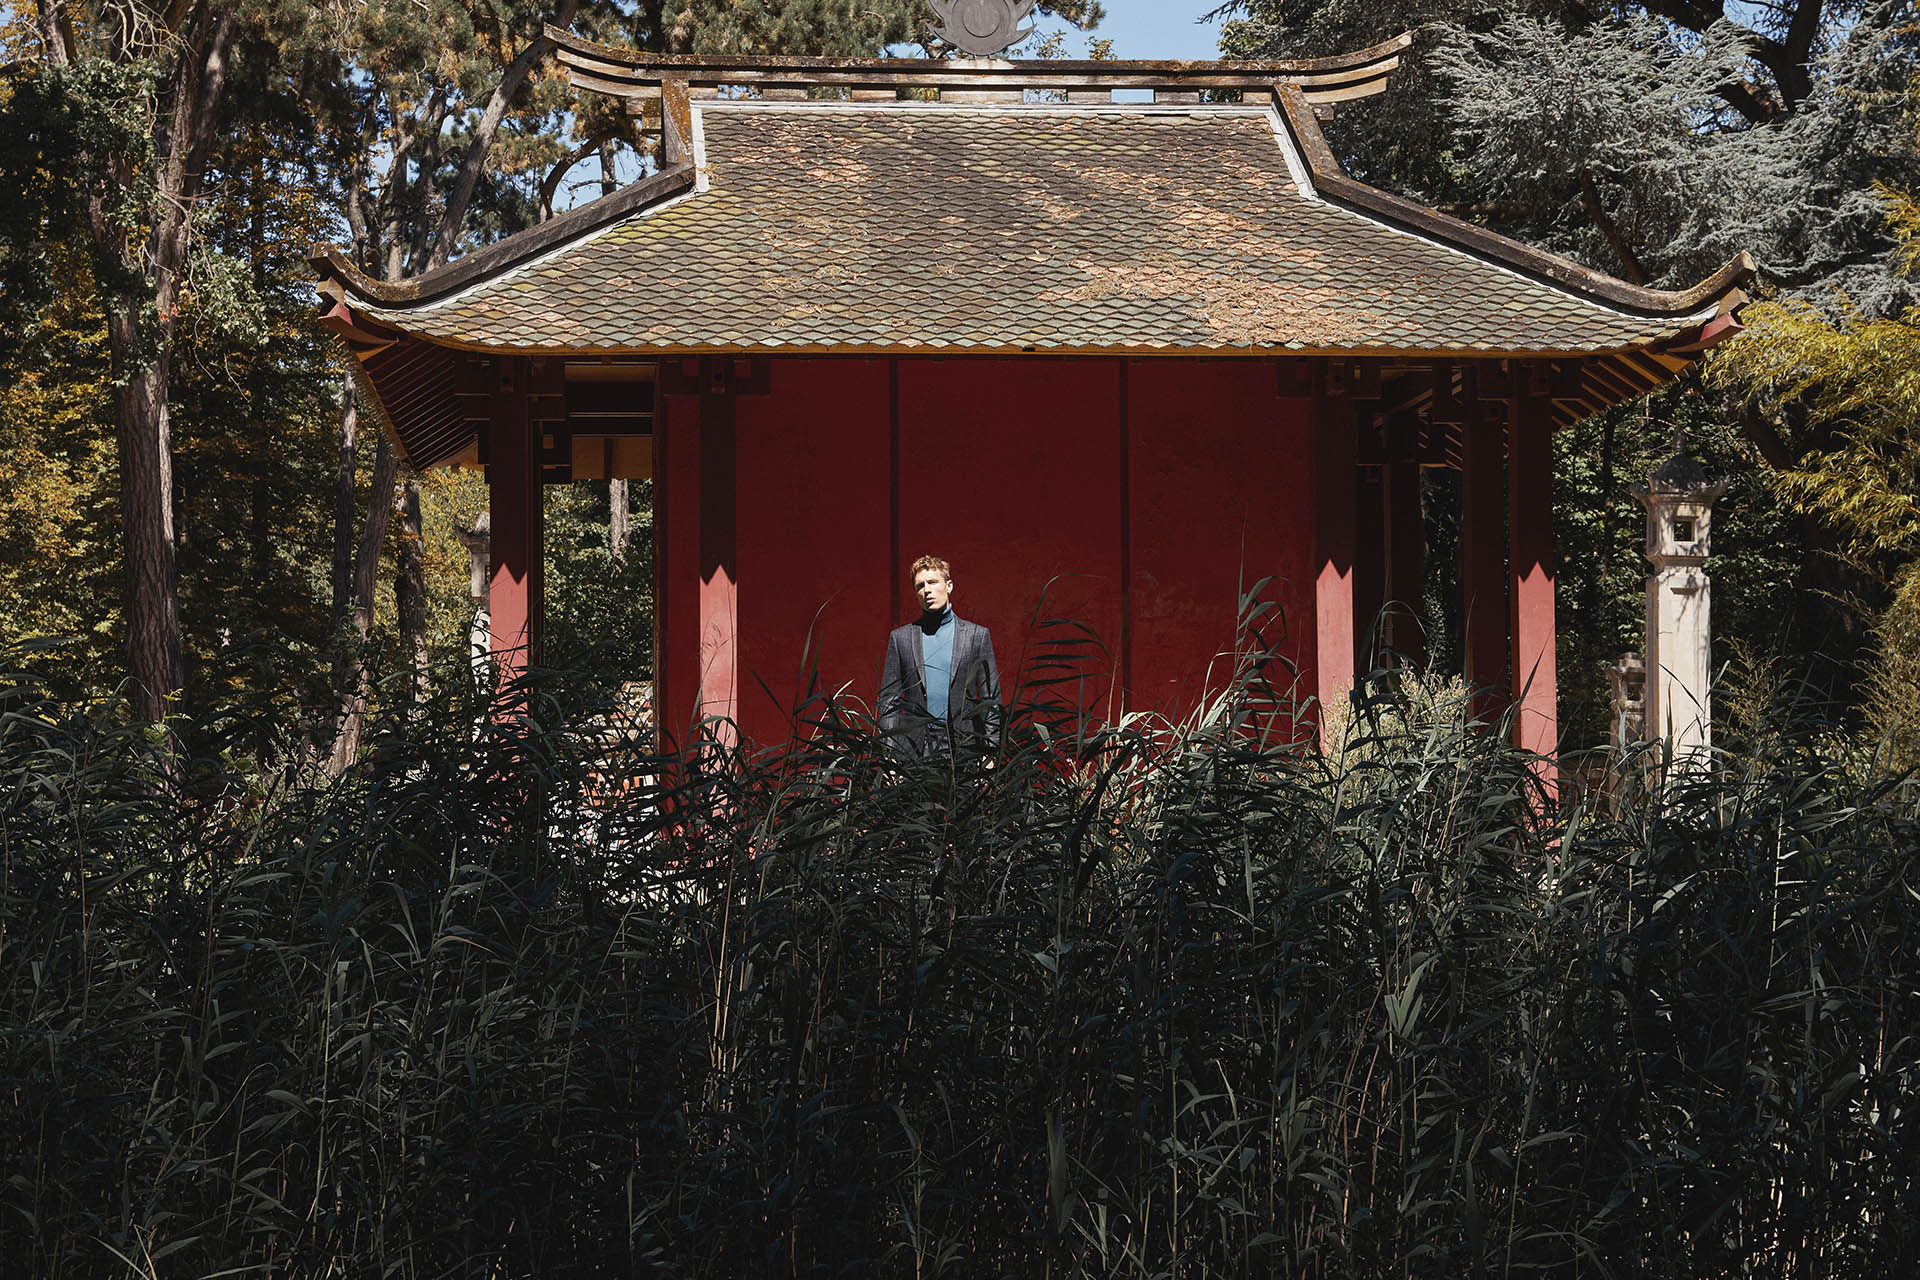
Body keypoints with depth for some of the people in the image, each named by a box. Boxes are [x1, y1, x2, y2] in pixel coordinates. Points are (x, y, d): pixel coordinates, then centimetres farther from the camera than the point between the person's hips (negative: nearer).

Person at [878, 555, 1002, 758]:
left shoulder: (977, 635, 8)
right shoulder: (900, 637, 12)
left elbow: (990, 701, 7)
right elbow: (889, 700, 10)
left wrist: (990, 752, -2)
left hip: (965, 748, -1)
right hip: (913, 750, 1)